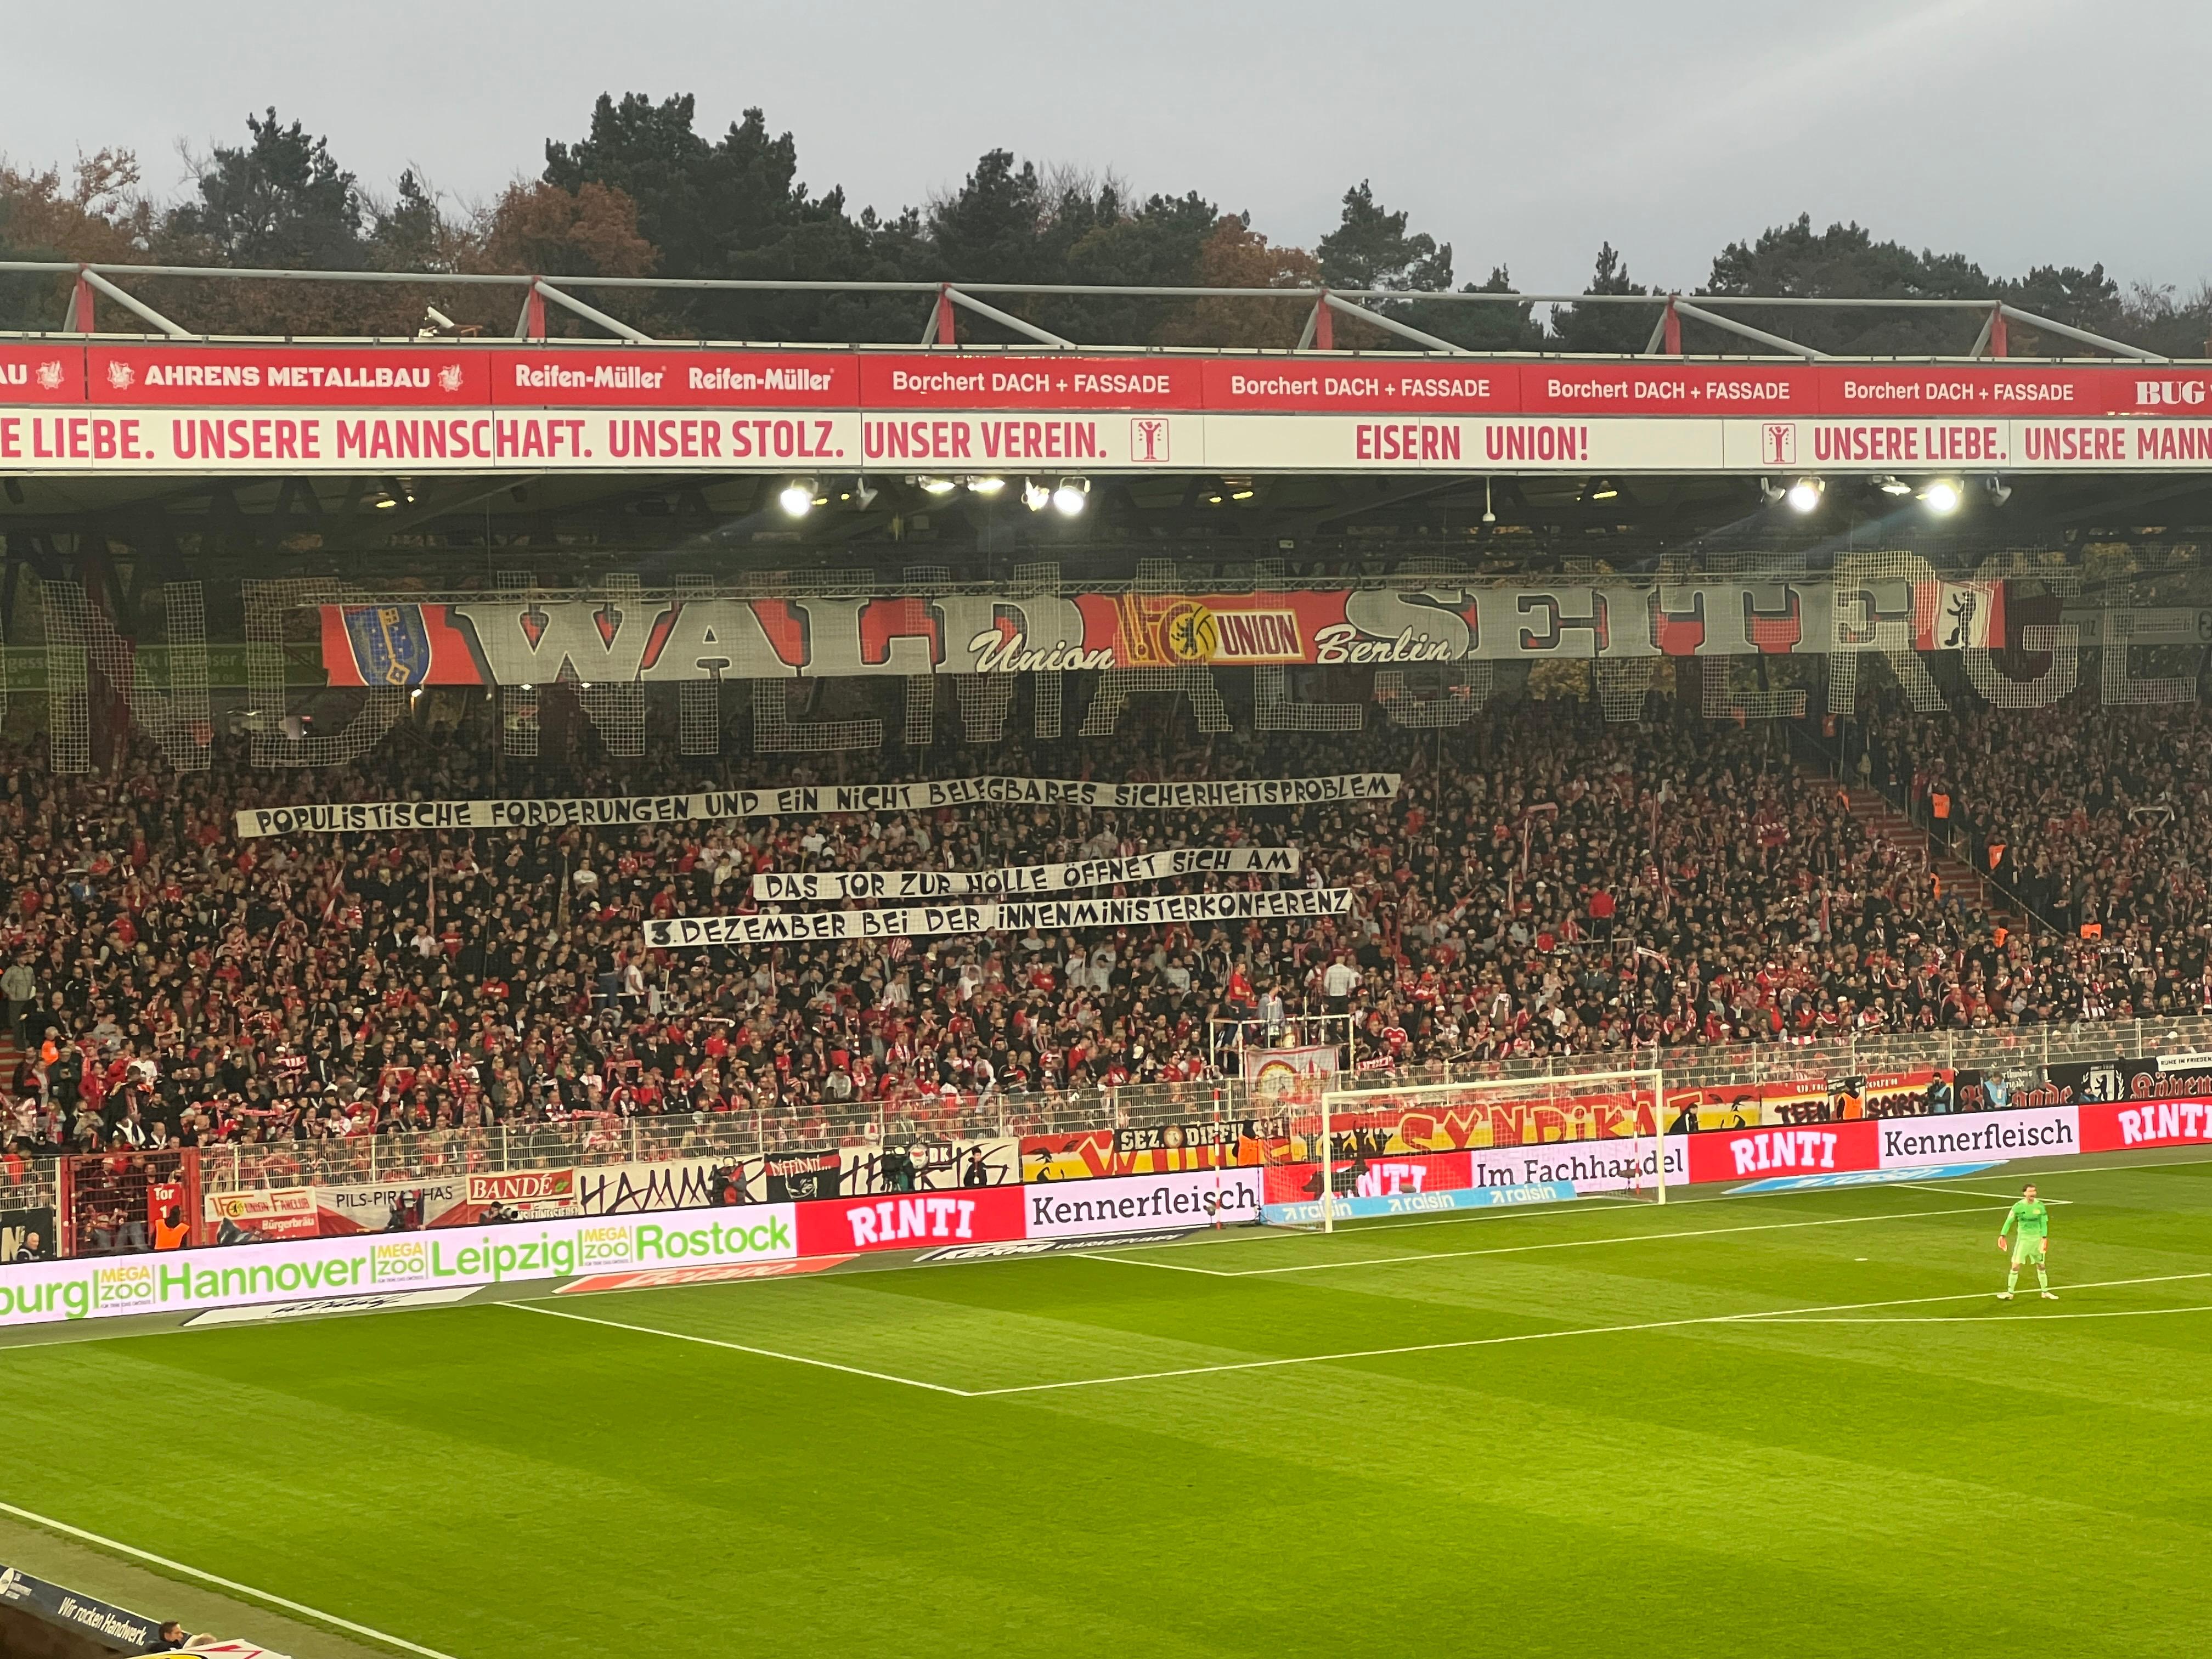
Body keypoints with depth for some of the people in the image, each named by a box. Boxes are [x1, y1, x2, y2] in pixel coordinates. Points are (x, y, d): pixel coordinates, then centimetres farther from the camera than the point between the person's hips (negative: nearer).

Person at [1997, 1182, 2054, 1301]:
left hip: (2037, 1238, 2)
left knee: (2041, 1266, 9)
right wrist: (2002, 1235, -8)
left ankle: (2045, 1292, 24)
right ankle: (2010, 1293, 1)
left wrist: (2044, 1237, -11)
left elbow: (2044, 1223, 1)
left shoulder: (2040, 1206, -2)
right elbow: (2009, 1221, -1)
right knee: (2016, 1266, -8)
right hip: (2023, 1238, -2)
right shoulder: (2018, 1206, -8)